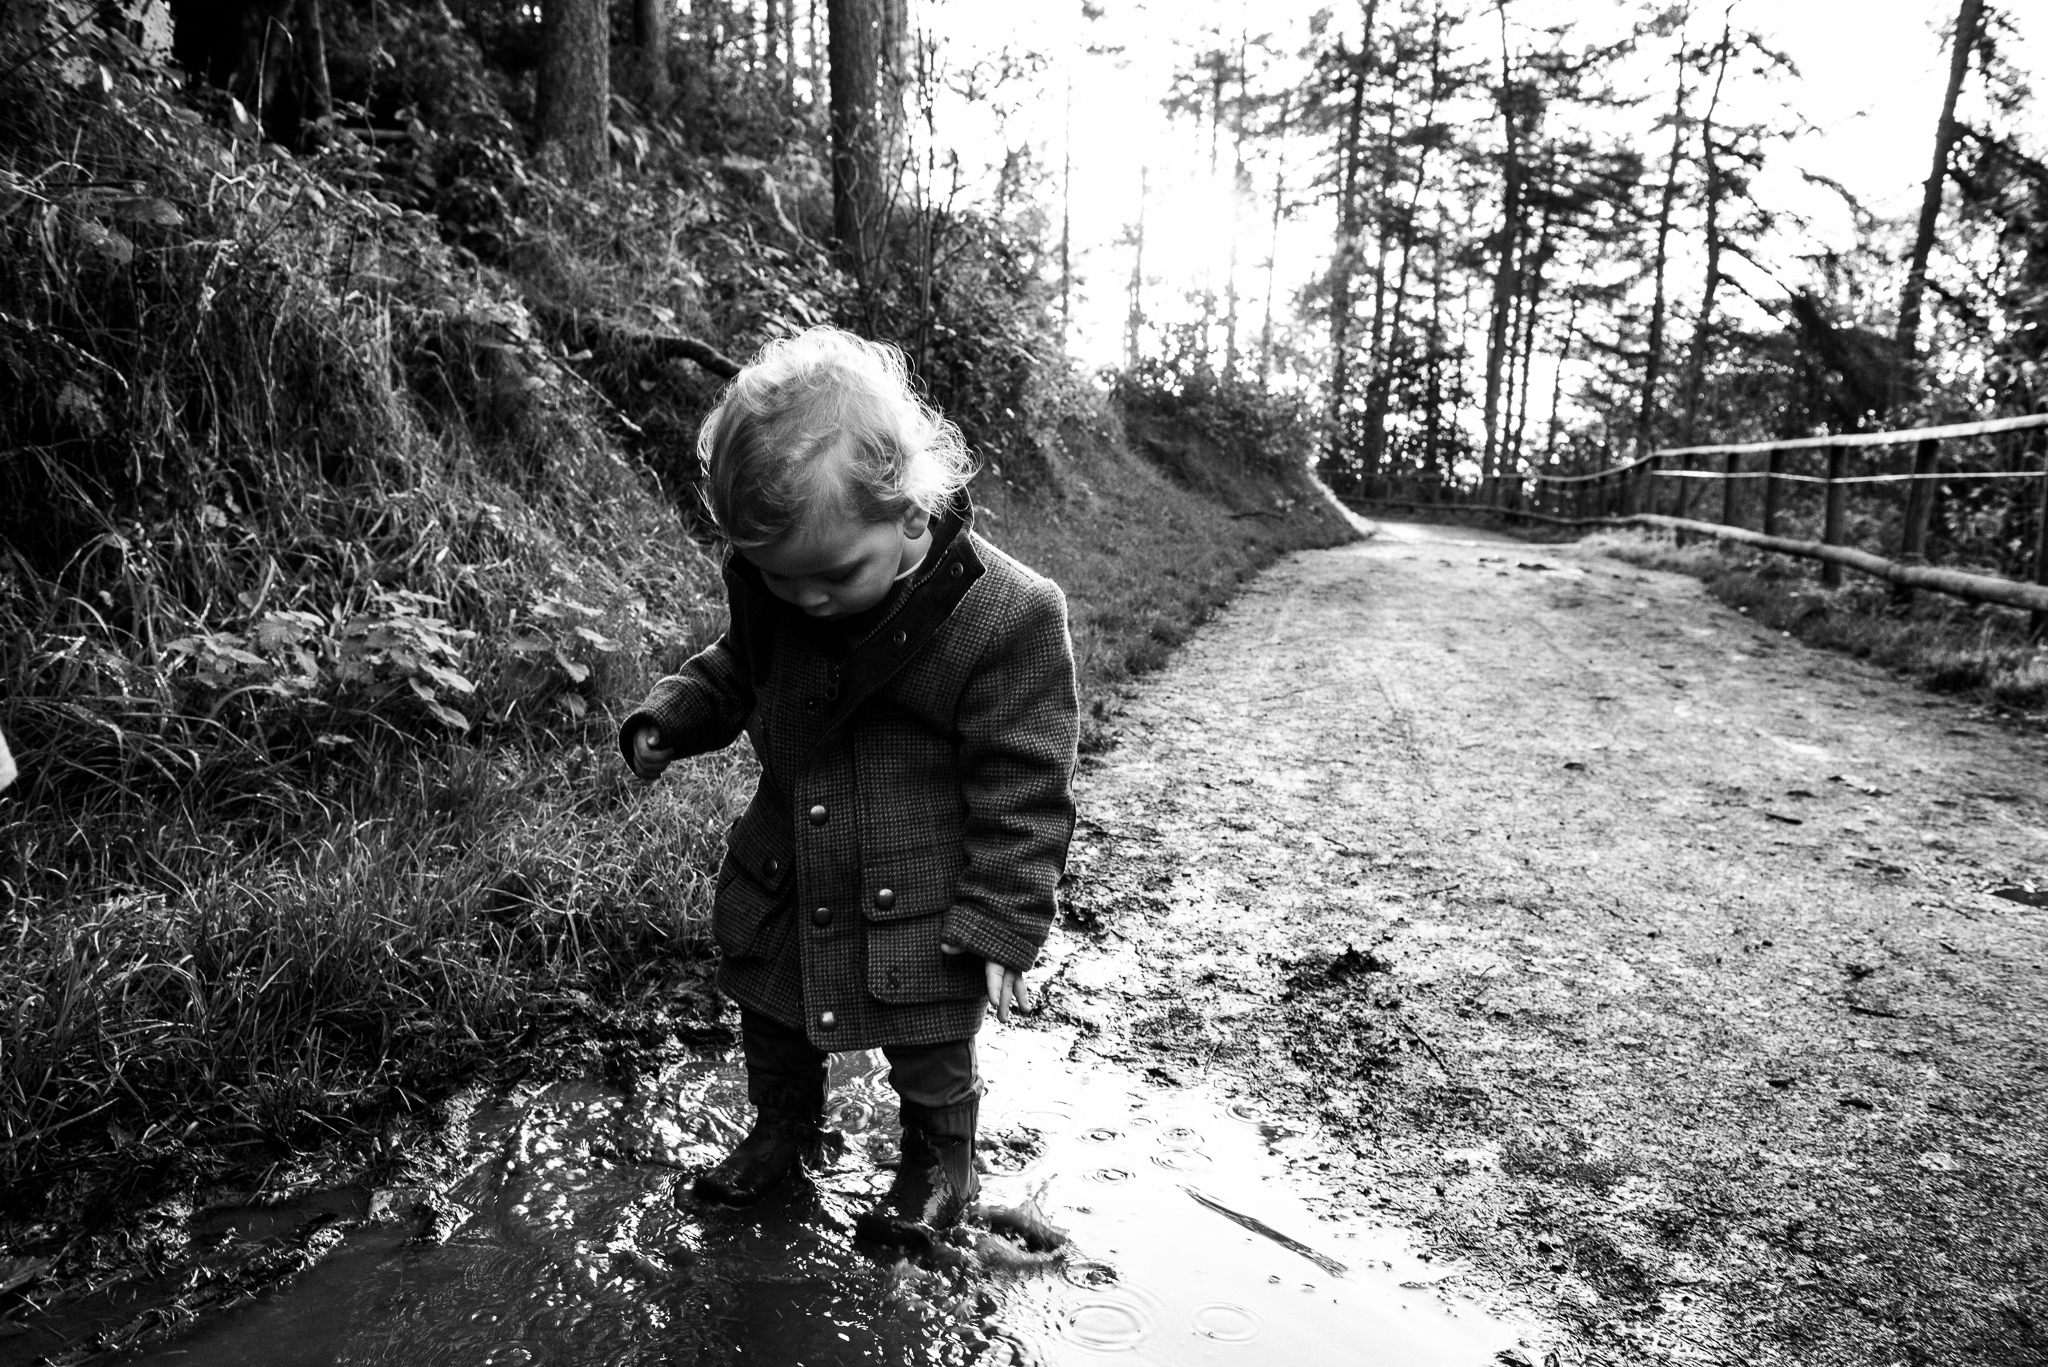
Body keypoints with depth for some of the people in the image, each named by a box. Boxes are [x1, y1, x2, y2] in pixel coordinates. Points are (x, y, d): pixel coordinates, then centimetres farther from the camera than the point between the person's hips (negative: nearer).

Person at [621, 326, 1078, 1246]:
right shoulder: (768, 586, -10)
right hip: (782, 892, 5)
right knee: (770, 1024, 25)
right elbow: (737, 669, 13)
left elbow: (1024, 791, -20)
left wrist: (1003, 923, -18)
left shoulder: (1008, 616, -27)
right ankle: (782, 1133, 54)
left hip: (919, 914, -5)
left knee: (931, 1058, 17)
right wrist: (670, 719, -4)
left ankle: (939, 1167, 46)